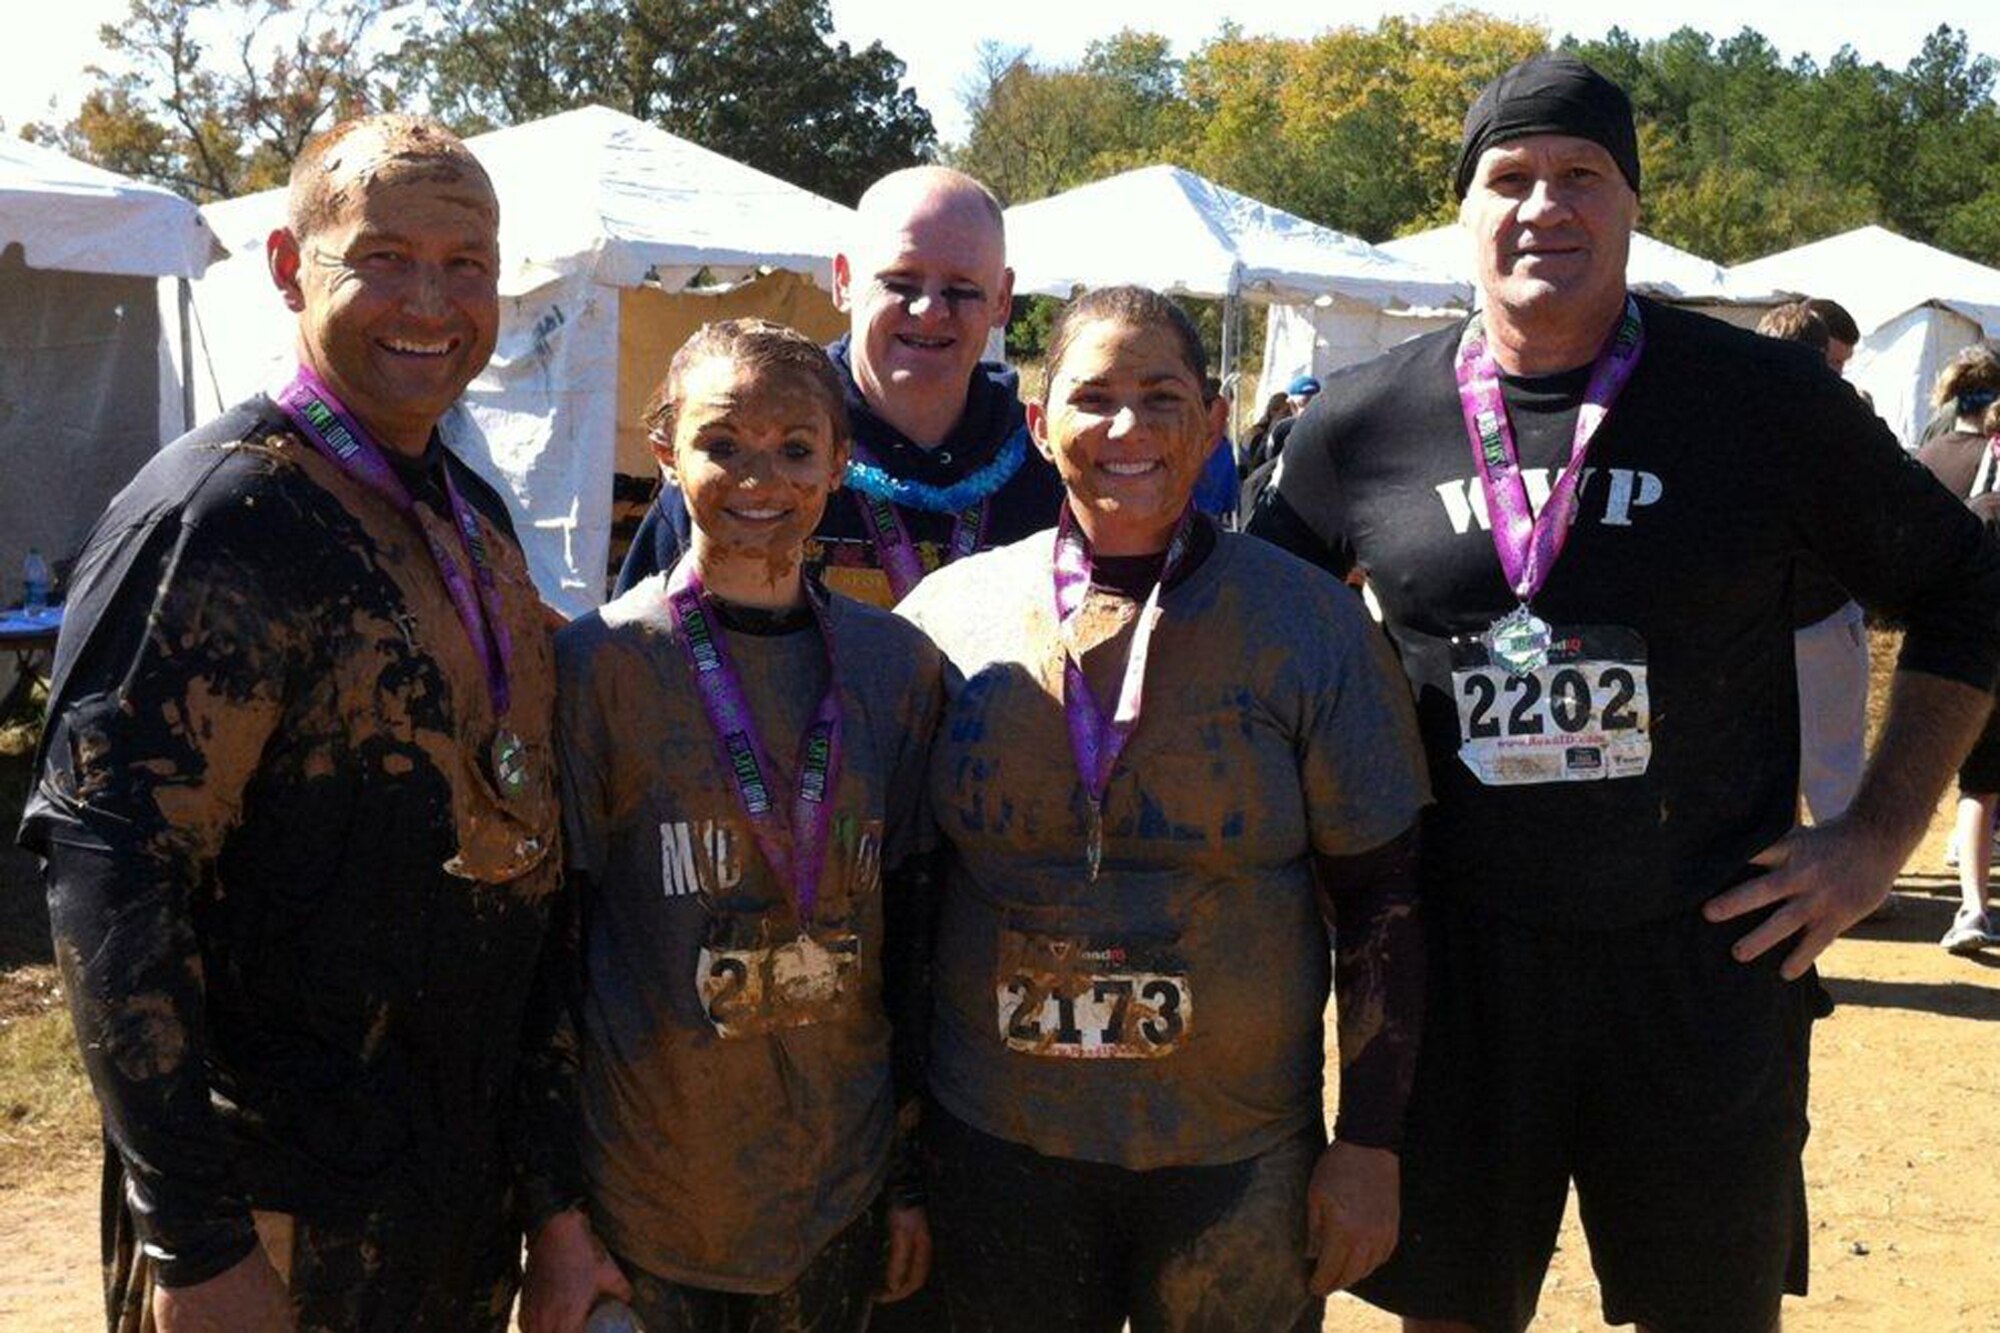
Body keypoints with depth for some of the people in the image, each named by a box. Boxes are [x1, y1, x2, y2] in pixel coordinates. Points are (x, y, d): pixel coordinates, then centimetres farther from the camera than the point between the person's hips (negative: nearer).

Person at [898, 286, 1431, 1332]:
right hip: (992, 1148, 1)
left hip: (1240, 1161, -1)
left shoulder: (1309, 623, -5)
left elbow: (1381, 899, -2)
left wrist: (1370, 1147, -4)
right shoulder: (948, 613, -2)